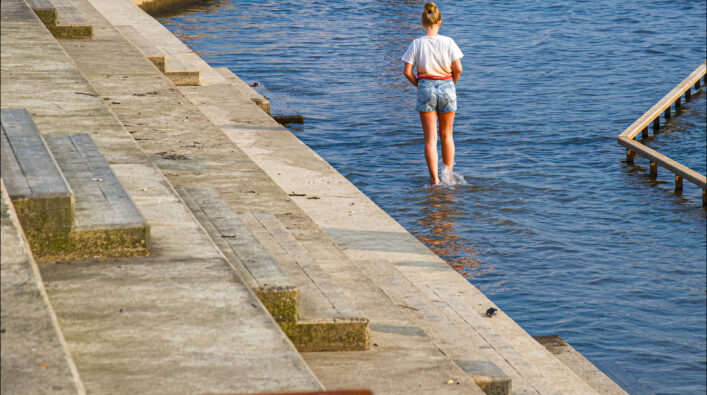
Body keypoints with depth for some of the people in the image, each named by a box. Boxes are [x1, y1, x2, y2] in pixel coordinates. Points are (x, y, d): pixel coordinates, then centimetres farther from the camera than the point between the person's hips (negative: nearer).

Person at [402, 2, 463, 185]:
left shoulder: (416, 44, -4)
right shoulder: (448, 42, -5)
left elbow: (407, 72, -6)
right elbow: (458, 69, -9)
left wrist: (419, 85, 10)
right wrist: (451, 84, 9)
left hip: (425, 87, -1)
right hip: (446, 87, 1)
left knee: (430, 138, 2)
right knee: (447, 135, 17)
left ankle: (434, 179, -4)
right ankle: (448, 175, 18)